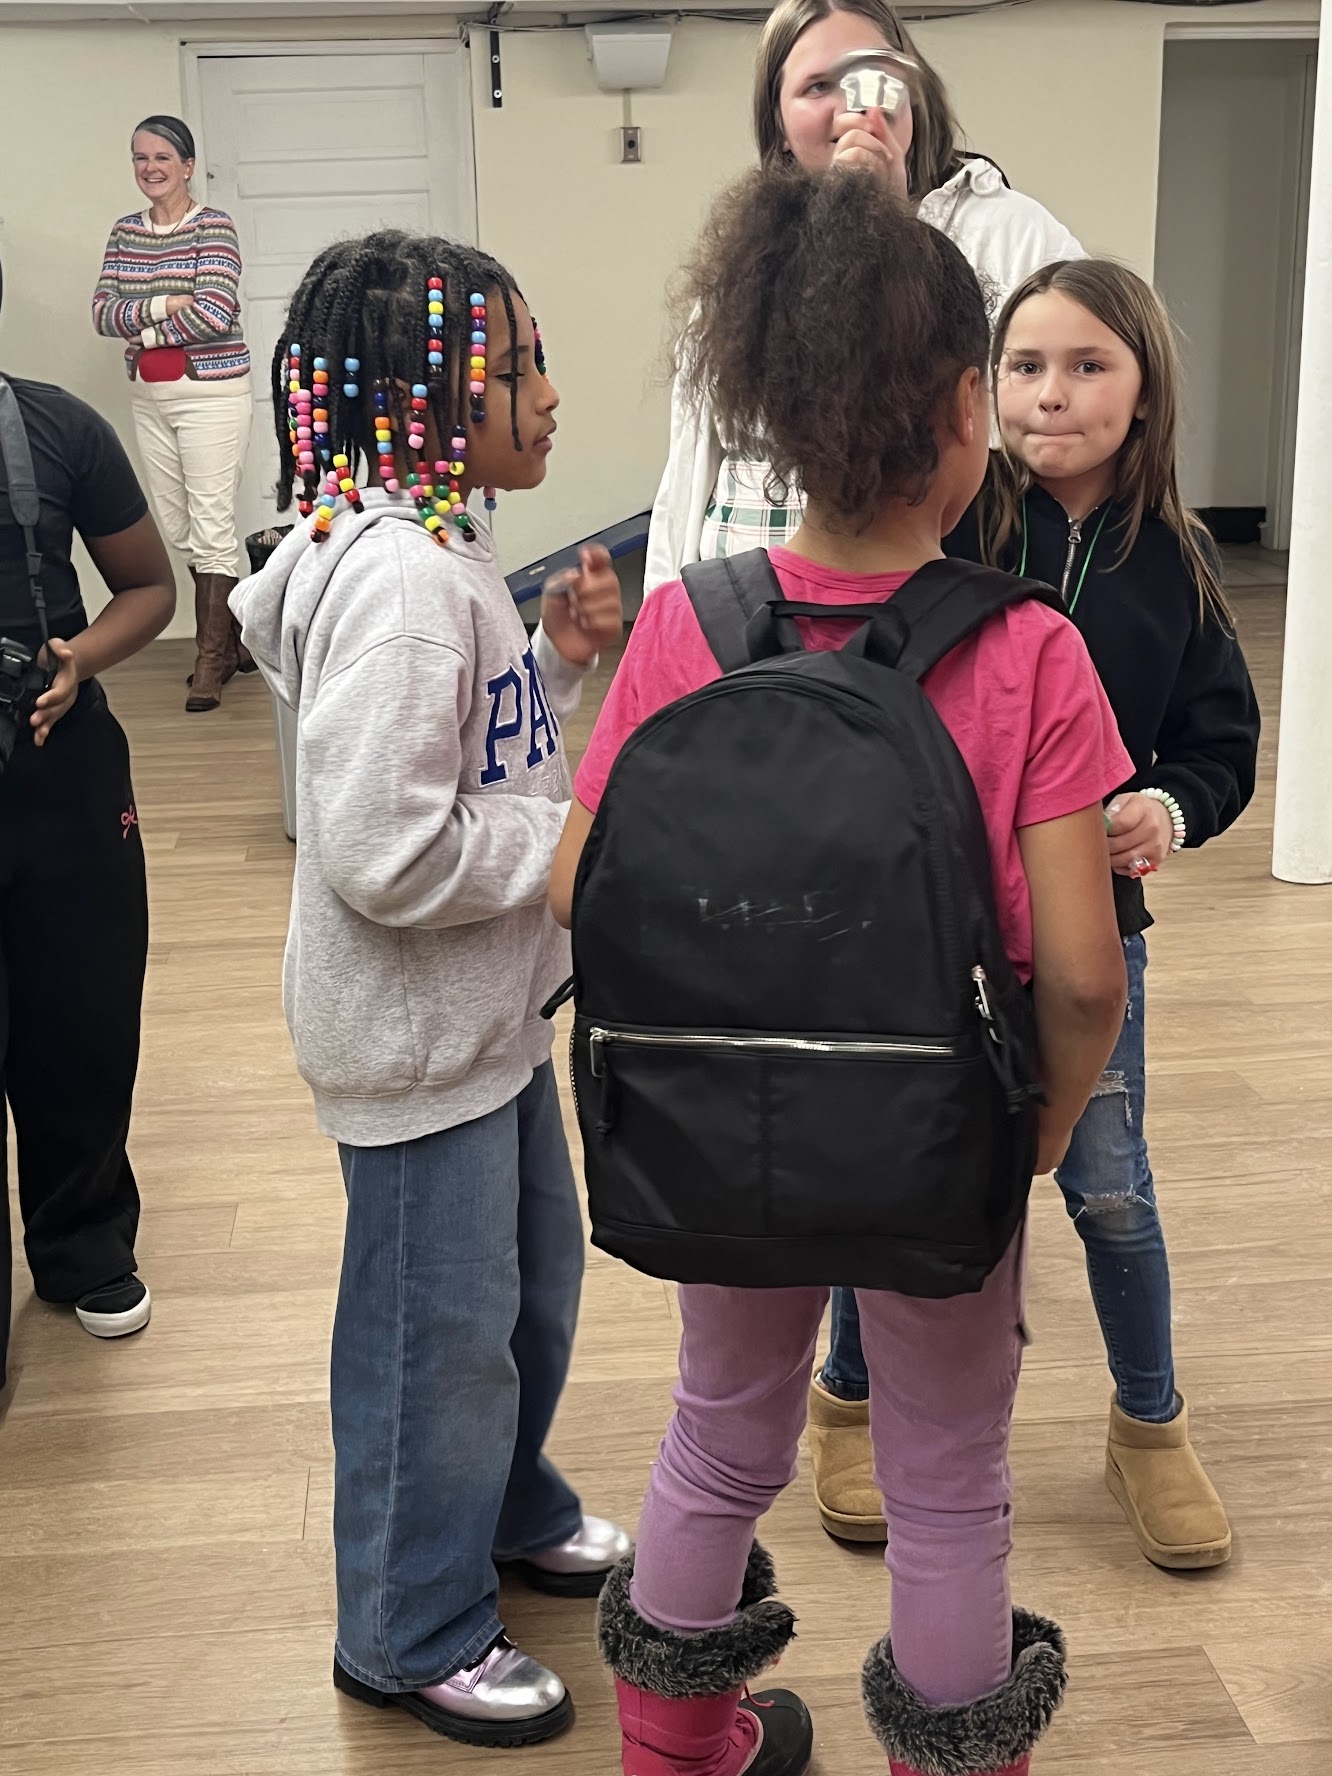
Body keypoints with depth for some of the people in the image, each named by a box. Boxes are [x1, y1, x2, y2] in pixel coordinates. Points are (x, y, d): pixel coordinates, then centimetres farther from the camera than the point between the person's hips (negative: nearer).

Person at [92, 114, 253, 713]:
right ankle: (233, 636, 25)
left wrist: (145, 332, -8)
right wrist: (161, 306, -14)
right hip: (149, 396, 6)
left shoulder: (213, 227, -6)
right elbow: (102, 311, 1)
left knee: (209, 524, -5)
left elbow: (216, 314, -18)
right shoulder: (125, 232, 10)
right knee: (176, 527, 10)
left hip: (211, 391, -6)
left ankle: (211, 656, 4)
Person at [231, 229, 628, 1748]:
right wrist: (588, 825, -20)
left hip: (491, 1009, 10)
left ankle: (506, 1509, 49)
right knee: (436, 1329, 7)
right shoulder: (396, 582, -26)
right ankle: (414, 1634, 28)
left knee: (535, 1277, 25)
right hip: (417, 1037, -10)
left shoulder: (442, 547, 6)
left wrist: (558, 658, 0)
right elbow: (389, 853, -30)